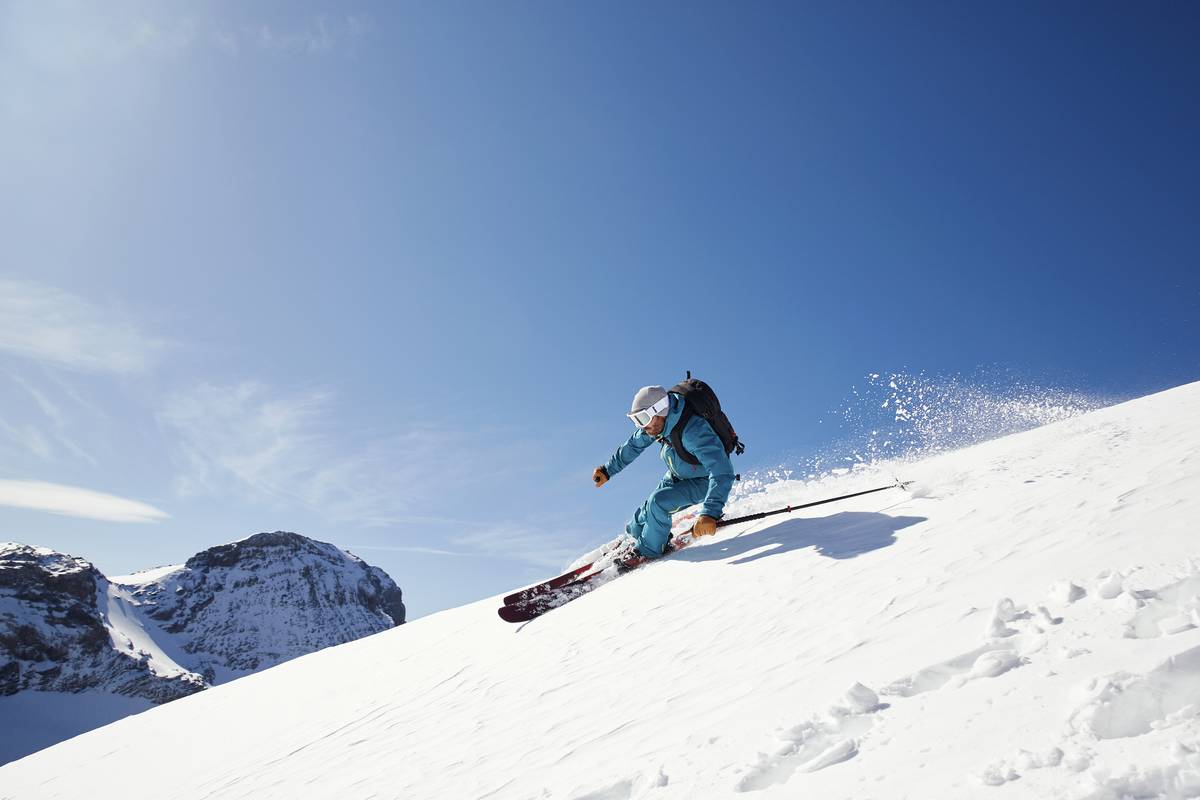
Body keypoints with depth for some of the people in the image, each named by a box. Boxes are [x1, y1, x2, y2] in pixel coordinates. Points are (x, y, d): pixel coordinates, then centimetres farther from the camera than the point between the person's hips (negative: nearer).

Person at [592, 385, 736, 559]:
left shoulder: (694, 431, -40)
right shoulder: (654, 421, -17)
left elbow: (722, 473, -46)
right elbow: (633, 446, 3)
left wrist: (710, 513, -57)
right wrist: (608, 469, 6)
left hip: (703, 481, -7)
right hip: (676, 476, 7)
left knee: (658, 502, -26)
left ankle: (648, 552, -4)